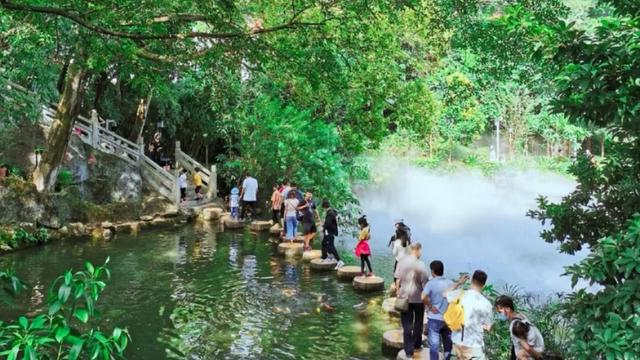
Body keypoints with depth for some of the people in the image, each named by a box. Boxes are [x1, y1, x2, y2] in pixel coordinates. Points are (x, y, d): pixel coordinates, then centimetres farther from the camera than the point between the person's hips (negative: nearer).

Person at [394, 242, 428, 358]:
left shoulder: (402, 262, -6)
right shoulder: (420, 265, -15)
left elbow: (398, 280, -3)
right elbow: (424, 283, -11)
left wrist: (398, 292, 9)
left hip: (404, 297, 2)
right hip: (418, 297, -2)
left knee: (407, 324, 7)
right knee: (418, 322, 20)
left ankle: (409, 351, 8)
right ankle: (417, 345, 34)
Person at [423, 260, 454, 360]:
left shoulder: (431, 283, -13)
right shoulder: (450, 283, 2)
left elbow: (423, 297, -27)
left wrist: (430, 306, -14)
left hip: (435, 319, -4)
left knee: (434, 345, 4)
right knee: (448, 344, 17)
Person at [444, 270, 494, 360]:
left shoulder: (459, 294, -7)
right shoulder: (485, 303, -17)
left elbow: (445, 294, 17)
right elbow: (488, 327, -7)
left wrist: (458, 283, 20)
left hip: (457, 342, 5)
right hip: (474, 345, -5)